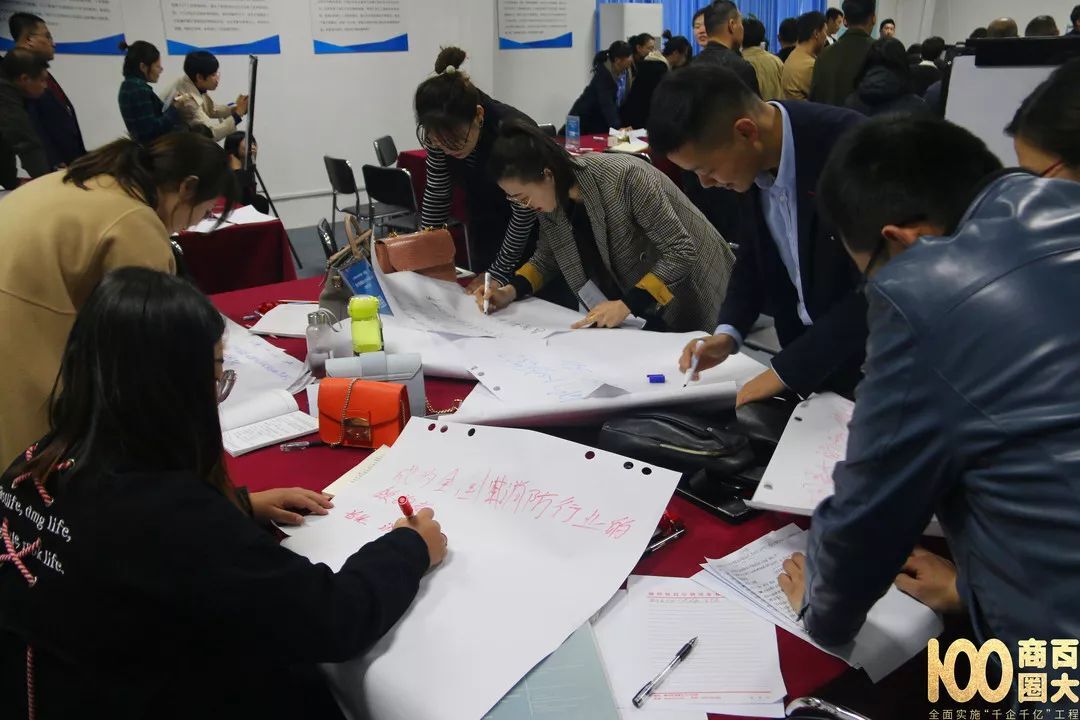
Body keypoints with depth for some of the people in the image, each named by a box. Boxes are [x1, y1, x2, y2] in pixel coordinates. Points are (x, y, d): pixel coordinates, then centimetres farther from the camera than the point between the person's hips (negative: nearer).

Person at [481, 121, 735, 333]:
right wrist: (511, 290, -10)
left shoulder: (624, 177, -31)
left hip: (688, 304, -6)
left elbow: (682, 252, -26)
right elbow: (547, 257, 8)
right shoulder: (552, 198, -9)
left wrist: (627, 304, -32)